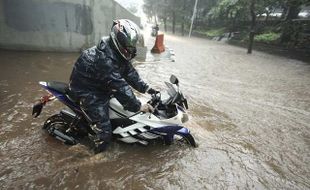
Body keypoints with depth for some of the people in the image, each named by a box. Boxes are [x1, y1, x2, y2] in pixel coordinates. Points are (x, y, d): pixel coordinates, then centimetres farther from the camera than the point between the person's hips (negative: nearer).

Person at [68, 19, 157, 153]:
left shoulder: (118, 52, -4)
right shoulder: (104, 59, -34)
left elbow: (129, 73, -1)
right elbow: (118, 86, -36)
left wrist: (145, 88, -9)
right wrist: (138, 106, -32)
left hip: (102, 86, 10)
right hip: (87, 92, -9)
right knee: (104, 132, -10)